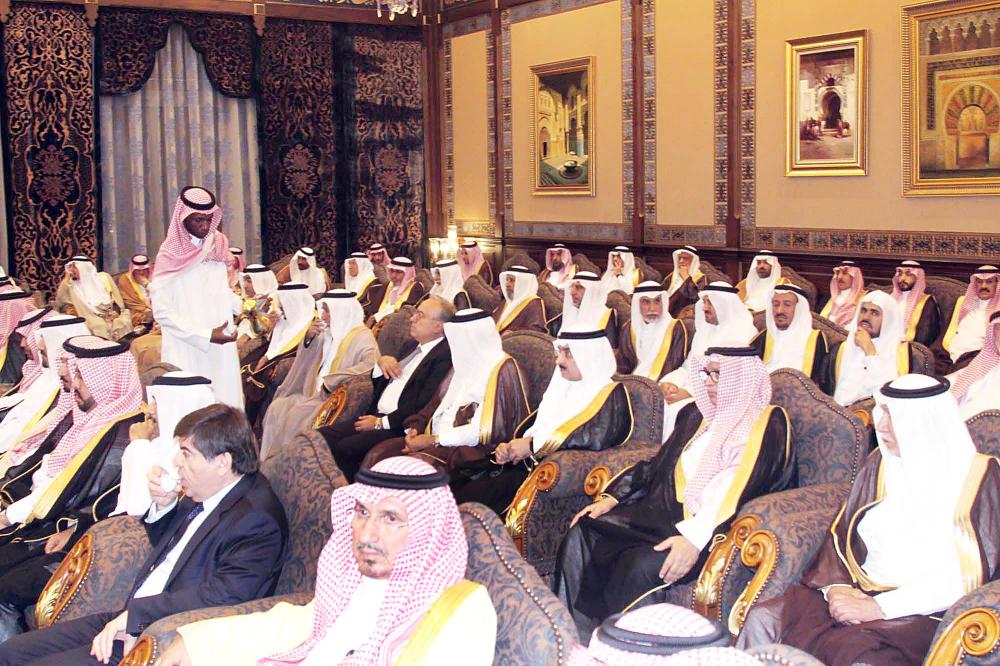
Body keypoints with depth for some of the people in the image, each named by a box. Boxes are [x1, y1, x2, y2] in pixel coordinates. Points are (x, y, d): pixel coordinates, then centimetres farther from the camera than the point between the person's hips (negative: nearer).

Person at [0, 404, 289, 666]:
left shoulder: (257, 520, -21)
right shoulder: (205, 494, 8)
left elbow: (222, 595, -31)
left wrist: (135, 615, -26)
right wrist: (163, 506, 3)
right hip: (128, 619, 10)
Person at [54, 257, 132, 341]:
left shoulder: (103, 277, 12)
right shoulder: (72, 285, 14)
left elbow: (117, 297, 10)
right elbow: (60, 299, 0)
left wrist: (116, 311, -8)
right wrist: (67, 278, 1)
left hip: (111, 314, 0)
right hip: (92, 317, 0)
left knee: (123, 322, -30)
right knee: (98, 326, -34)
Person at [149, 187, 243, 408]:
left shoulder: (217, 247, 7)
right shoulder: (170, 257, -8)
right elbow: (162, 312, -10)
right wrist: (205, 336, -15)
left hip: (221, 347, 5)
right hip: (187, 351, -5)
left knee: (225, 402, 5)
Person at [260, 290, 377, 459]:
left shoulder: (362, 336, -11)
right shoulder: (329, 333, 14)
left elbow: (370, 364, -28)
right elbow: (306, 359, 21)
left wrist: (330, 382, -25)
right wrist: (309, 337, -1)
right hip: (316, 393, 8)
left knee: (296, 415, -23)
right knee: (277, 408, -5)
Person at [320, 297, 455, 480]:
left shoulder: (444, 355, -11)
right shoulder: (411, 346, 19)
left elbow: (423, 405, -19)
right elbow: (377, 383, 26)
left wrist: (381, 422, -14)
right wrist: (381, 362, 4)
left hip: (399, 427, -9)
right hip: (376, 417, 9)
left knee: (344, 448, -26)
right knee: (323, 435, -8)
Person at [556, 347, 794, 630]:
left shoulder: (767, 424, -5)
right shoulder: (697, 414, 19)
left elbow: (741, 490, -18)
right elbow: (657, 466, 22)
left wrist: (695, 537, -29)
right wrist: (611, 498, 10)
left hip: (714, 530, -7)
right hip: (666, 512, 8)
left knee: (641, 565, -32)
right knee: (584, 532, -12)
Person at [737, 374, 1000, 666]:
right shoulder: (881, 464, 14)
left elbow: (960, 576, -11)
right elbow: (840, 533, 15)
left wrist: (878, 607, -17)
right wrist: (835, 586, -7)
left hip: (920, 613, -5)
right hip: (858, 593, 5)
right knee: (763, 618, -20)